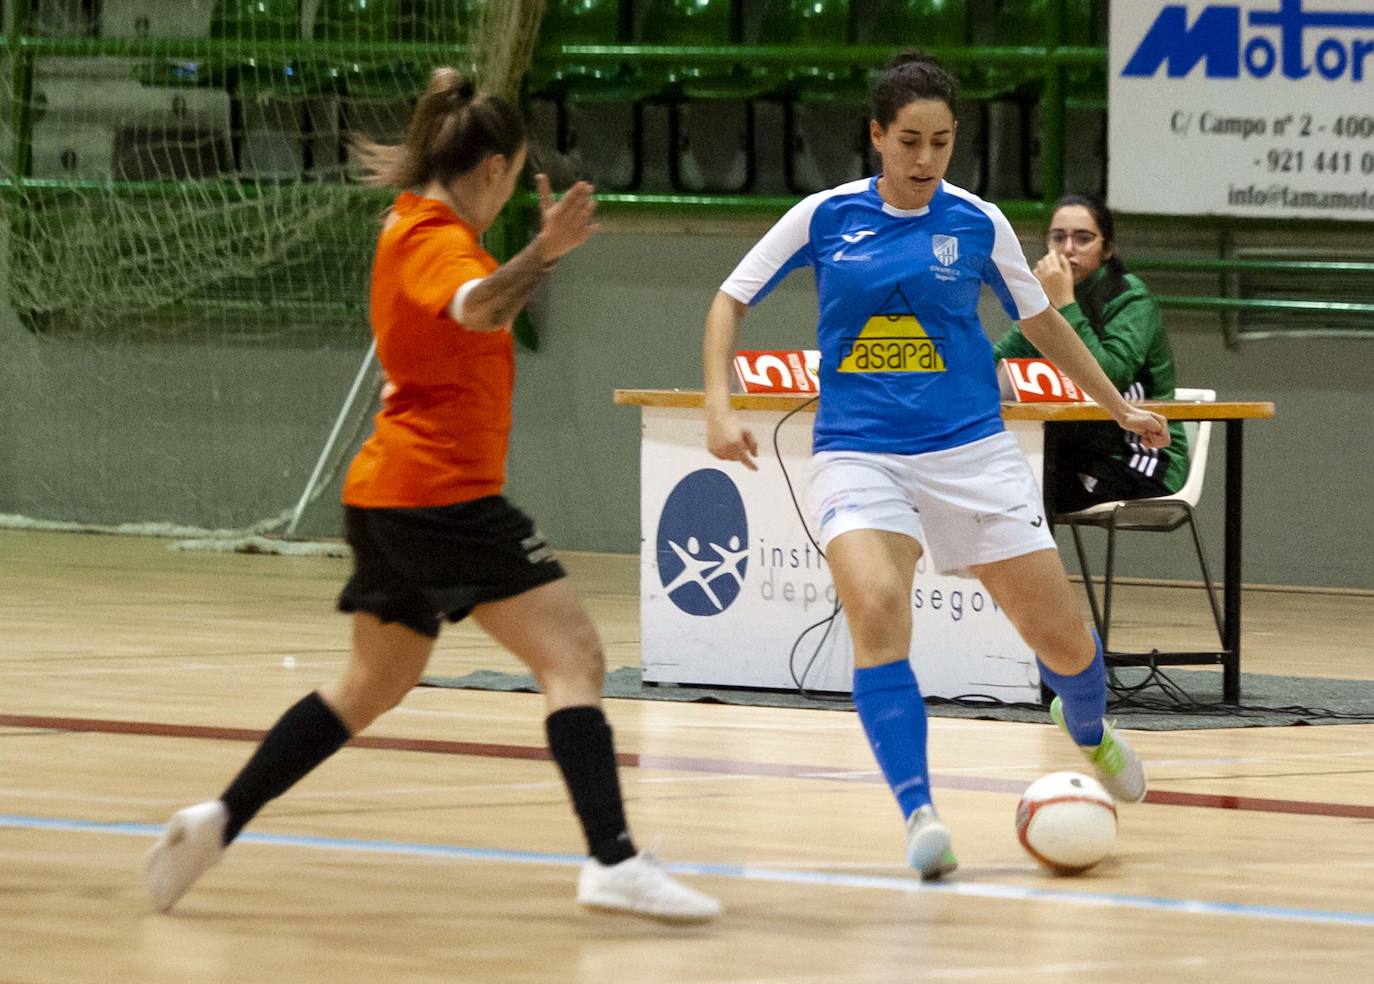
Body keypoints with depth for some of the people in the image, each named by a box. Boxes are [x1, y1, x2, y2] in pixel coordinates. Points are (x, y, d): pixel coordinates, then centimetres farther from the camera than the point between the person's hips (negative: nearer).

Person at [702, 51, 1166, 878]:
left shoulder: (977, 223, 1)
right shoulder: (825, 218, -1)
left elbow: (1042, 321, 17)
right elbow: (731, 302, 9)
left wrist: (1120, 407, 20)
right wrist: (720, 408, -4)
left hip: (971, 452, 1)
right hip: (859, 456, -1)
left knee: (1061, 639, 2)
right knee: (876, 608, -29)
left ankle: (1088, 730, 39)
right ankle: (920, 816, -27)